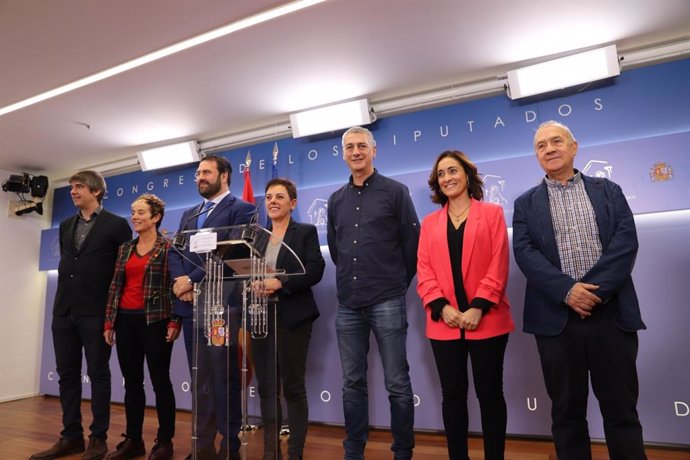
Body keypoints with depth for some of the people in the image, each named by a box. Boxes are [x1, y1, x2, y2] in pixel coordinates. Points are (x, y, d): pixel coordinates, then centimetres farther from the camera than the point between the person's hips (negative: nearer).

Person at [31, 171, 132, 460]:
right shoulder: (66, 226, 16)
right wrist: (63, 300, 15)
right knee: (67, 375, 10)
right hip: (64, 311, 6)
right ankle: (71, 436, 21)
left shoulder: (117, 225, -3)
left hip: (96, 312, -6)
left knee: (98, 374, 2)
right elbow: (65, 263, 22)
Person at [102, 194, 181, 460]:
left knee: (160, 381, 2)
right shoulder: (125, 249, 13)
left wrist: (175, 322, -14)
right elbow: (115, 286, 13)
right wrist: (109, 322, 9)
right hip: (126, 321, 6)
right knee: (131, 382, 12)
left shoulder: (168, 248, -4)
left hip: (154, 321, -6)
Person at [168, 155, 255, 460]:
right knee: (199, 378, 12)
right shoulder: (189, 214, 21)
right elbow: (175, 251, 11)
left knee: (224, 376, 1)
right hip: (190, 304, 7)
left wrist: (192, 280, -15)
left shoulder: (241, 209, -1)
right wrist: (179, 282, -8)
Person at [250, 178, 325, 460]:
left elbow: (315, 270, -10)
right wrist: (253, 284, -10)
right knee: (266, 387, 9)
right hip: (261, 317, 5)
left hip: (292, 318, -4)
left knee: (293, 387, 1)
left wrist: (280, 284, -20)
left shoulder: (306, 232, 2)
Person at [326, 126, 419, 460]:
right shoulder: (336, 200, 12)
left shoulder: (395, 191, 0)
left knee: (397, 384, 4)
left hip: (387, 302, -4)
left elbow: (412, 242, 0)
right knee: (352, 383, 11)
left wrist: (397, 283, 4)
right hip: (348, 304, 4)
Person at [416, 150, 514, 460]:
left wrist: (478, 307, -14)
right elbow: (424, 271, 5)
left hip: (486, 321, -2)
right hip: (444, 323, 2)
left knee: (490, 392, 7)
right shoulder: (429, 223, 13)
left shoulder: (492, 213, 6)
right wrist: (442, 307, -11)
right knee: (452, 394, 8)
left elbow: (499, 265, -4)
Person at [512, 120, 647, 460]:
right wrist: (567, 290, -16)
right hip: (557, 317, 0)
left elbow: (626, 241, -2)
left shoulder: (608, 191, 11)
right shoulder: (526, 203, 11)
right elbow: (524, 252, -3)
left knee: (621, 409, 8)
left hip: (611, 313, 0)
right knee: (566, 411, 10)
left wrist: (596, 288, -15)